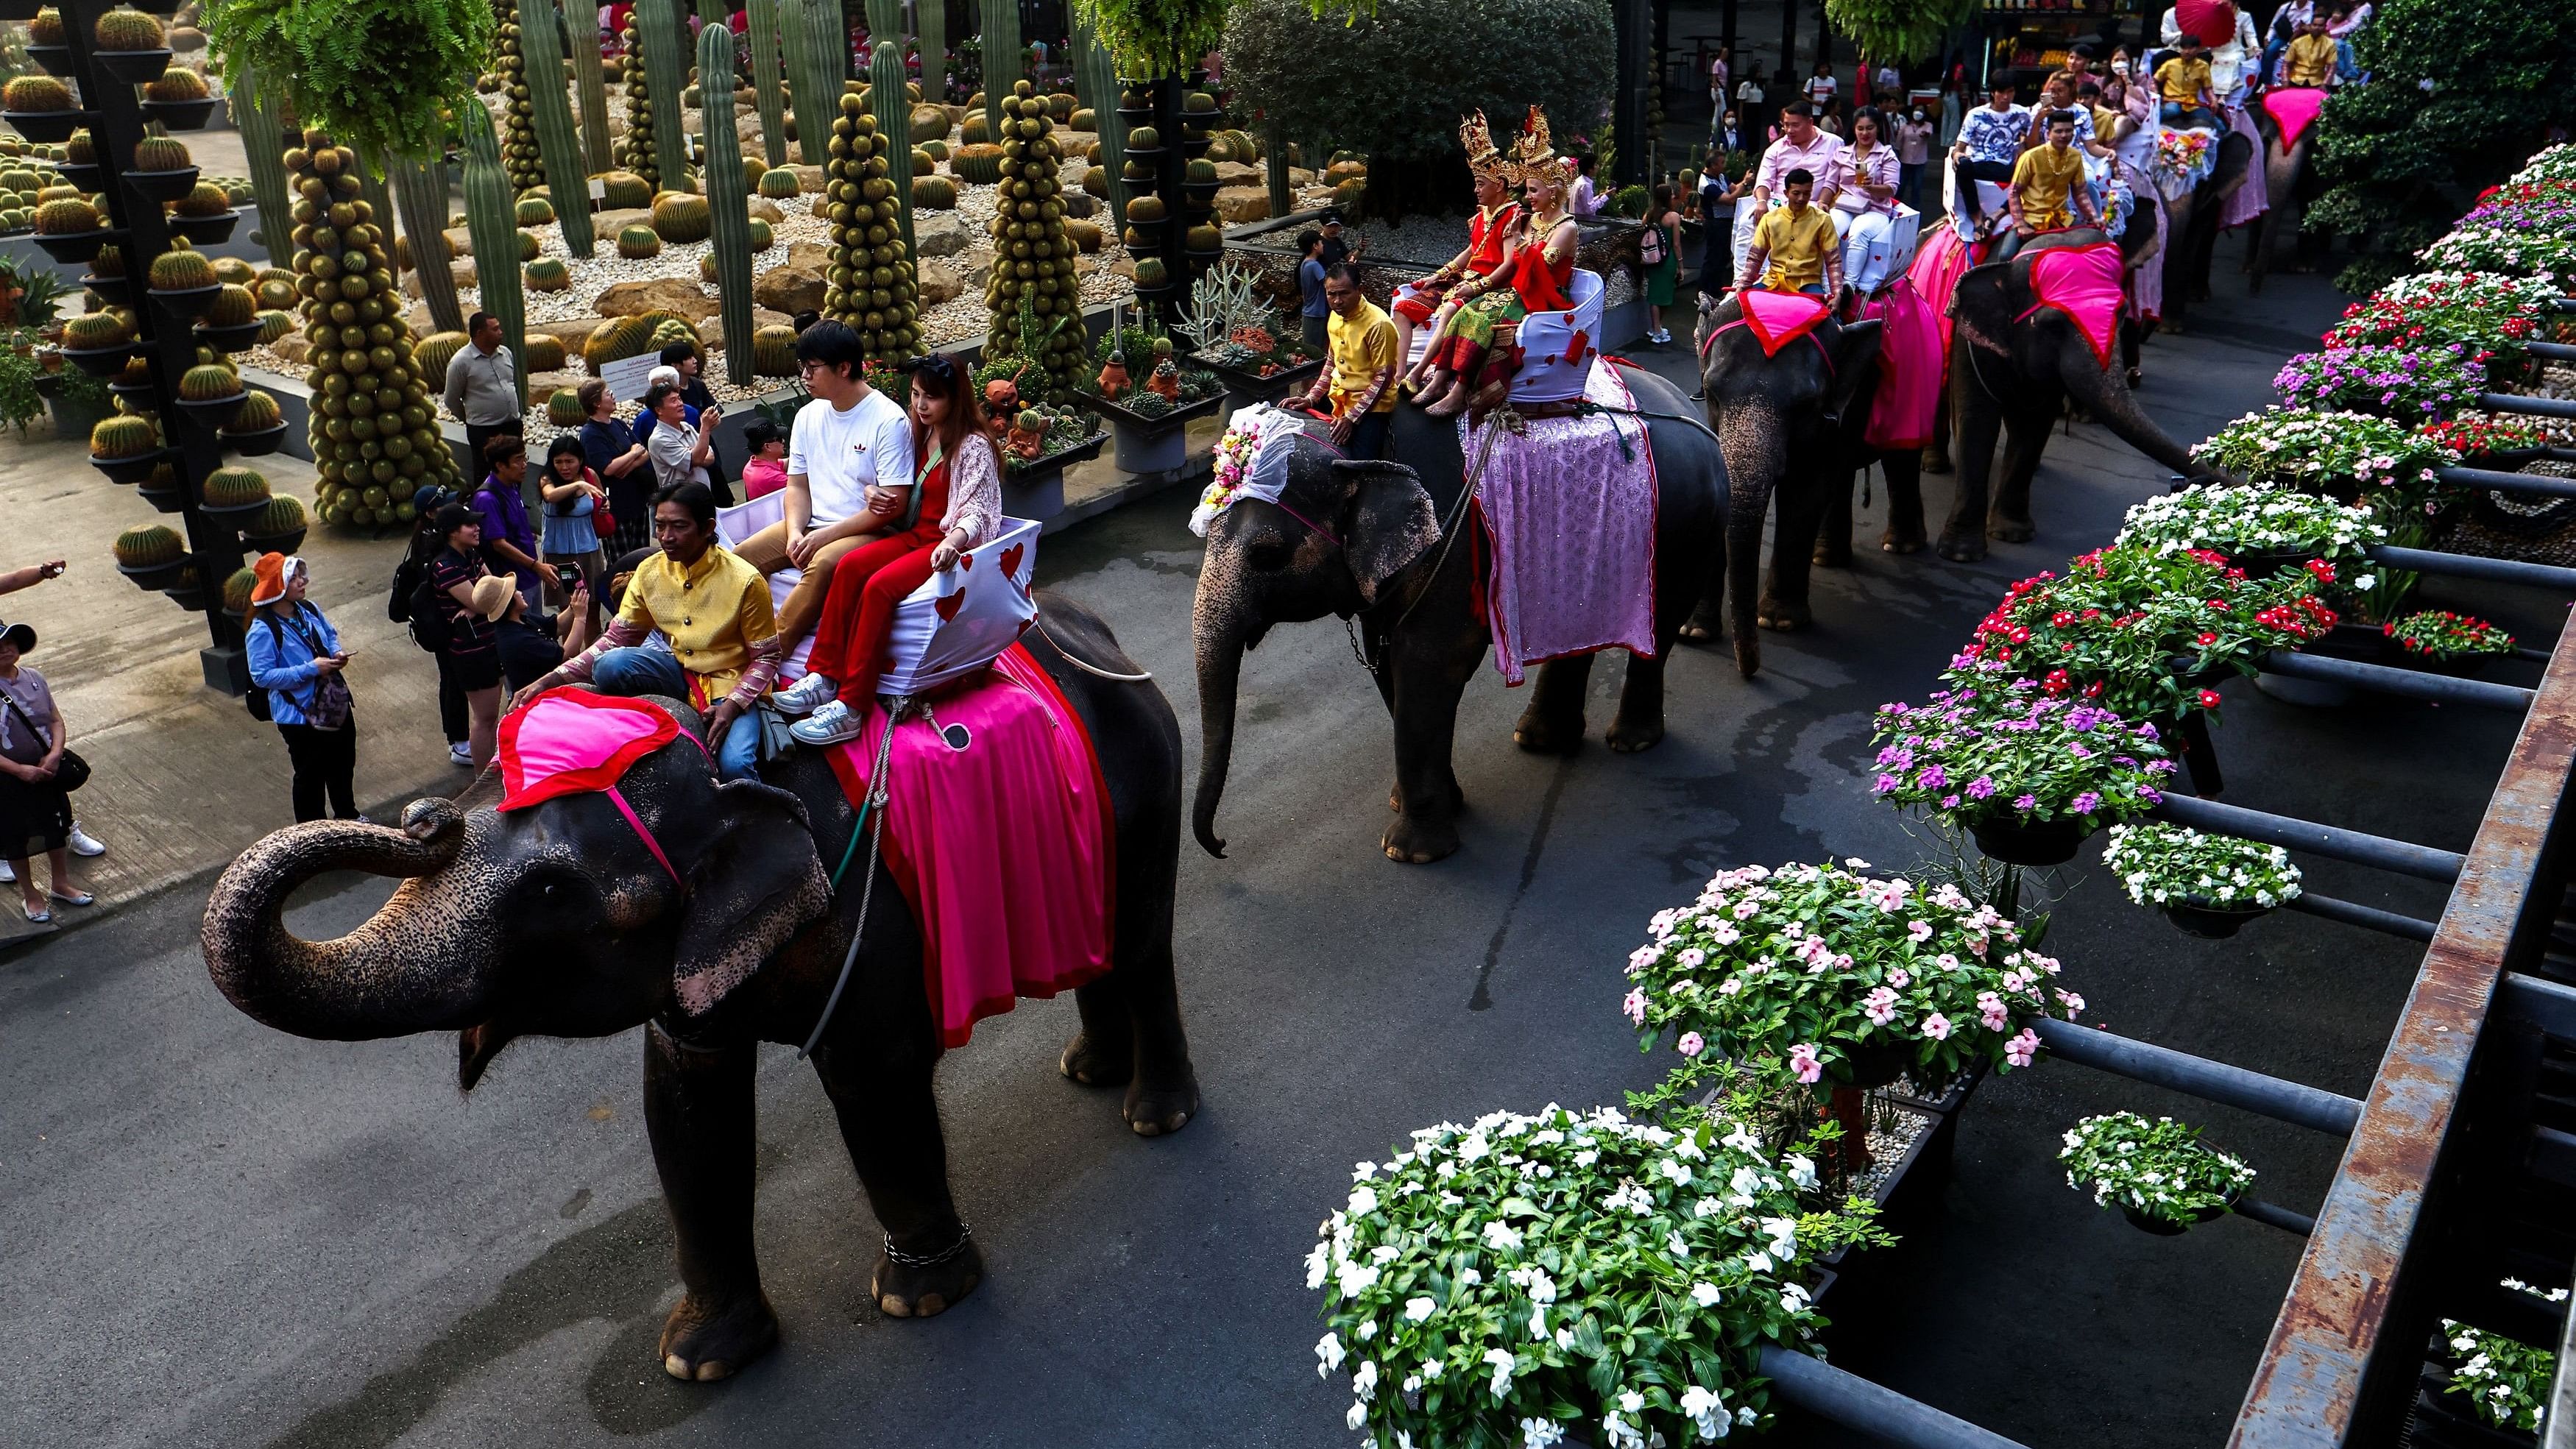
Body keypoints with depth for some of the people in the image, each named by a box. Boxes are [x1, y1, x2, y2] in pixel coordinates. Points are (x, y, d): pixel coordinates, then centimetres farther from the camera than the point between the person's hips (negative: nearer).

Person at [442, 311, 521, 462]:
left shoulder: (506, 353, 5)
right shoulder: (461, 362, -13)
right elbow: (452, 400, -3)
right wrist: (471, 420, 8)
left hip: (513, 425, 6)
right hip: (483, 431, -6)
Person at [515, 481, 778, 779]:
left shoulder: (745, 581, -15)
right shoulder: (650, 572, -2)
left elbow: (767, 658, -8)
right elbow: (615, 640, 0)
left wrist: (732, 705, -25)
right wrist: (551, 680, -12)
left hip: (731, 684, -4)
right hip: (679, 673, 4)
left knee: (734, 766, -32)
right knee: (609, 665, -26)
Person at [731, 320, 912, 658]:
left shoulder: (888, 420, -12)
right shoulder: (808, 416, 10)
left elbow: (894, 505, -16)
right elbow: (798, 485, 14)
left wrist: (825, 535, -18)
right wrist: (795, 532, -9)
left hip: (865, 531, -7)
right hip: (811, 525, 7)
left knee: (822, 564, -36)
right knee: (742, 556, -13)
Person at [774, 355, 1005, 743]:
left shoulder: (974, 446, -10)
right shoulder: (921, 435, 14)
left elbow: (977, 512, -17)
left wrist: (953, 542, -37)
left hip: (951, 546, -8)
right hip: (917, 535, 8)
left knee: (879, 586, -30)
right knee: (850, 567, -20)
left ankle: (851, 708, -31)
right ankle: (825, 677, -22)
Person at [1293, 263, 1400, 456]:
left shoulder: (1378, 324, -19)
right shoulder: (1336, 316, 5)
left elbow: (1384, 378, -18)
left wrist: (1351, 417, -22)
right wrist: (1311, 398, 5)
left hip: (1370, 405, -8)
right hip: (1337, 397, 8)